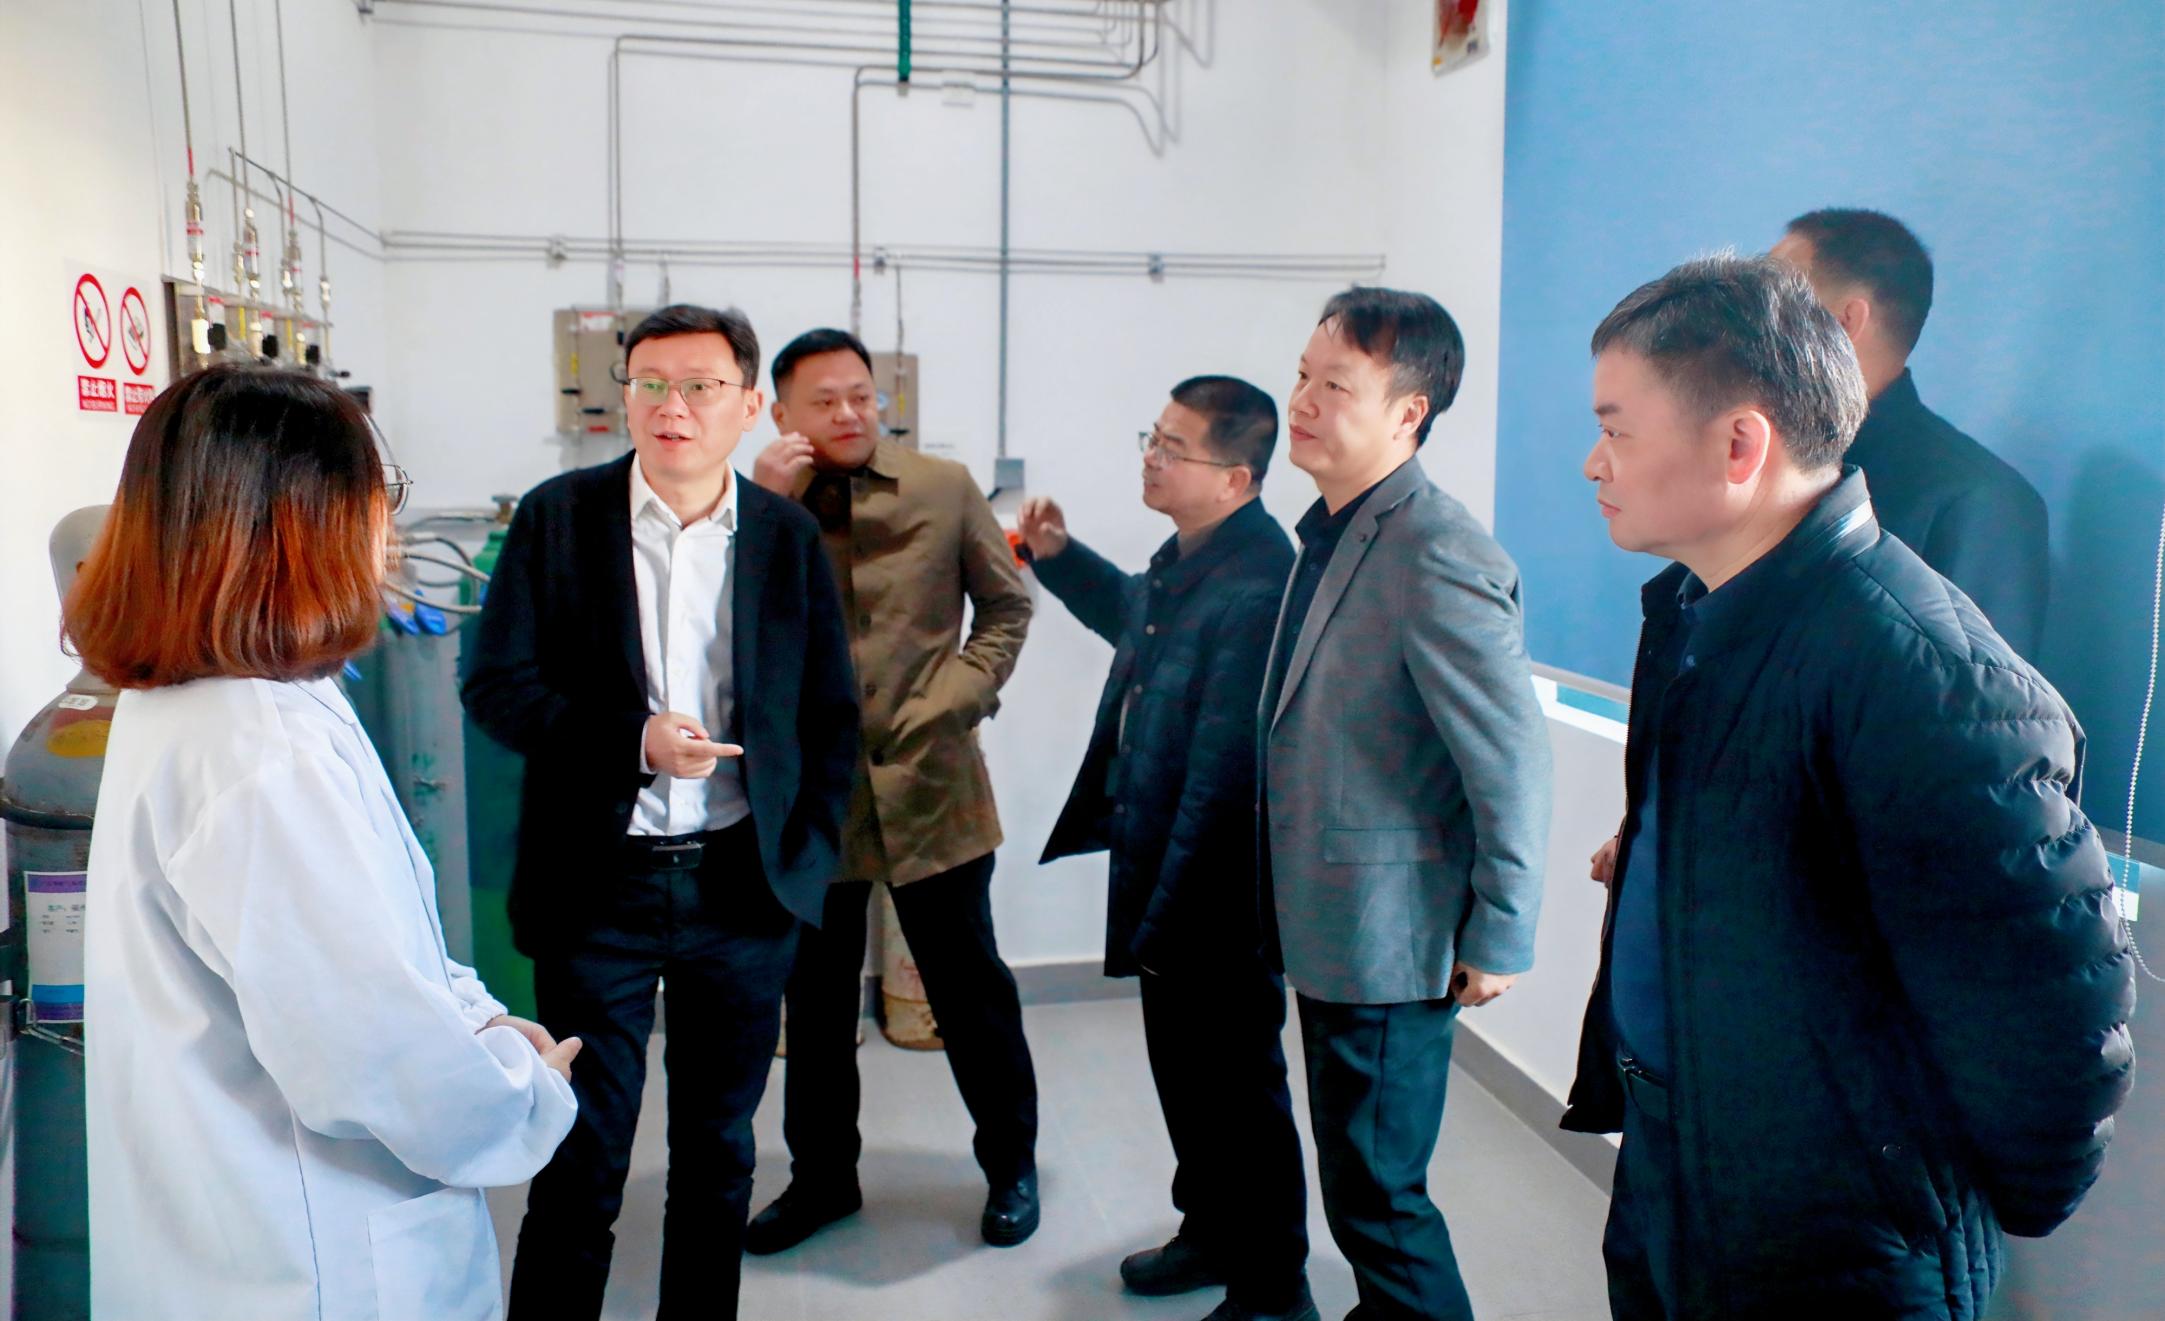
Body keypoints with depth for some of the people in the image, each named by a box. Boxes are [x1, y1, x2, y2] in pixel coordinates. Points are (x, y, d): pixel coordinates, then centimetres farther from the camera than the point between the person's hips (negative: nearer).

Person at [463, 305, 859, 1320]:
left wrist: (808, 854, 0)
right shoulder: (557, 516, -2)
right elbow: (496, 685, -4)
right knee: (580, 1161, 6)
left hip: (743, 886, 2)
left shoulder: (789, 537, 3)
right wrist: (633, 738, -18)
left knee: (719, 1151, 16)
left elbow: (831, 713, 8)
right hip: (600, 885, -2)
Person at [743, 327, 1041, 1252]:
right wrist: (765, 506, -16)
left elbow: (1007, 605, 5)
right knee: (816, 995, 15)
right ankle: (822, 1174, 34)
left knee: (970, 985, 10)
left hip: (927, 779, -1)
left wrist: (957, 699, -8)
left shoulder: (944, 490, -1)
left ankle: (1011, 1163, 29)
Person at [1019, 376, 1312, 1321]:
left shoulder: (1256, 588, -28)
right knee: (1181, 1065, 24)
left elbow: (1220, 776, -27)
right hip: (1159, 862, 10)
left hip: (1215, 891, -9)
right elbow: (1133, 616, 27)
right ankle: (1211, 1232, 45)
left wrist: (1169, 914, -21)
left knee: (1233, 1086, 8)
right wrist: (1058, 556, 13)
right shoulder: (1184, 556, 3)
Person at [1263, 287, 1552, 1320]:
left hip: (1388, 940, -9)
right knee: (1361, 1184, 22)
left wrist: (1498, 944, -15)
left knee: (1376, 1196, 5)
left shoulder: (1438, 557, -22)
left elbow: (1513, 763, -21)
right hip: (1326, 928, 9)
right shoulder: (1330, 532, 7)